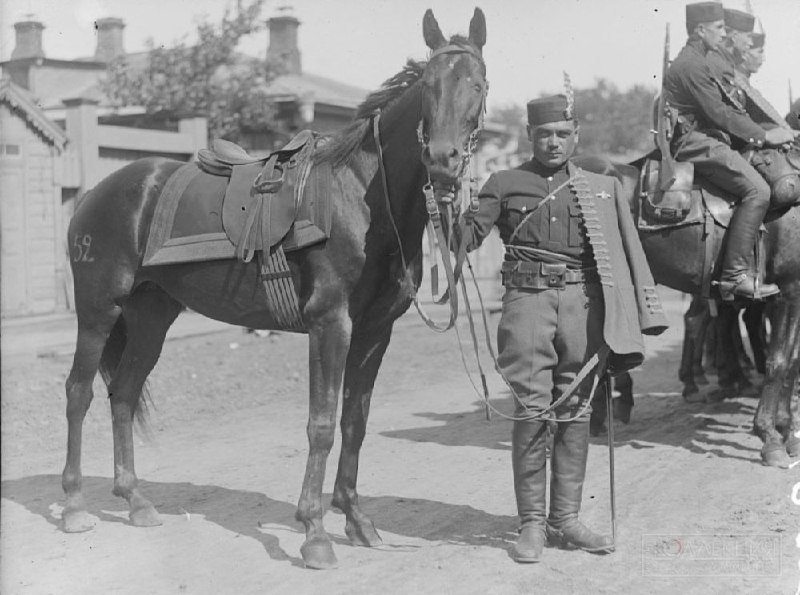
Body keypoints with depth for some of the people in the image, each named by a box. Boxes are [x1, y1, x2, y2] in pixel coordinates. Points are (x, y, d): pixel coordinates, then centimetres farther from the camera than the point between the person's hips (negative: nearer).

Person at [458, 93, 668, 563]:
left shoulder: (603, 188, 15)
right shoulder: (505, 184, 10)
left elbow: (630, 251, 13)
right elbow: (469, 237, 3)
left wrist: (644, 316, 7)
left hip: (584, 300, 2)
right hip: (528, 299, -2)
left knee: (575, 411, 5)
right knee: (533, 410, -5)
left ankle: (566, 519, 14)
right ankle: (532, 523, 3)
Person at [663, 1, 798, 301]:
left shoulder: (695, 61, 22)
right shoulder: (692, 65, -12)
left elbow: (725, 107, 21)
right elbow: (719, 113, -16)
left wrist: (763, 132, 12)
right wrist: (764, 135, -9)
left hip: (706, 139, 11)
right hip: (696, 143, -11)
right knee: (757, 190, -24)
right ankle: (736, 274, -23)